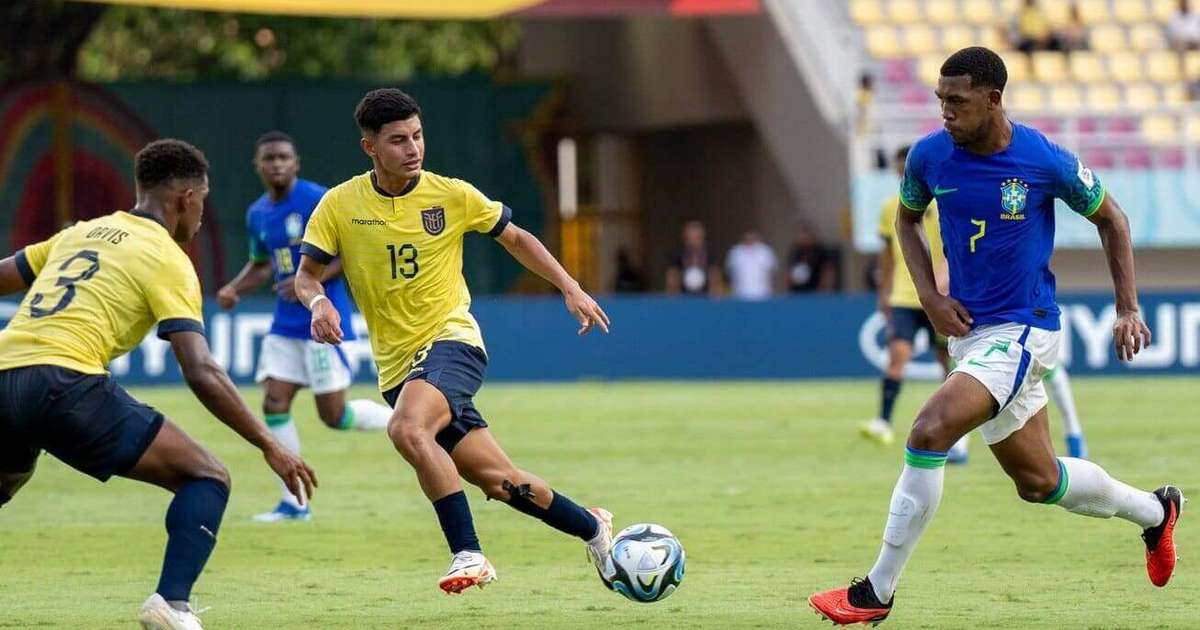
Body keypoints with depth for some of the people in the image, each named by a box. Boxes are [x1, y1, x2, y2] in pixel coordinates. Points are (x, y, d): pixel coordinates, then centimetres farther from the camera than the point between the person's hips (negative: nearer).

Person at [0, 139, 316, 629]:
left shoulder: (80, 233, 24)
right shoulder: (167, 258, 5)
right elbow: (201, 373, -5)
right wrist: (269, 446, -1)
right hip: (64, 382, -7)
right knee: (207, 478, 1)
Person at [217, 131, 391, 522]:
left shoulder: (318, 201, -13)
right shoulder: (257, 214, 9)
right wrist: (234, 289, 5)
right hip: (285, 324, 7)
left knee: (334, 415, -7)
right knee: (274, 405, -4)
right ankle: (294, 503, 3)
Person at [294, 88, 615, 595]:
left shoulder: (452, 195, -3)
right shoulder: (340, 205, -2)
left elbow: (516, 239, 12)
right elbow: (306, 273, 3)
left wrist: (571, 289, 4)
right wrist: (318, 302, -21)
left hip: (452, 342, -3)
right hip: (396, 364, 3)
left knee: (407, 429, -34)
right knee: (499, 481, 2)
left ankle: (468, 554, -28)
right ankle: (592, 528, 27)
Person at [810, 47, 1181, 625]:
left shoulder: (1044, 161, -15)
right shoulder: (929, 155, -4)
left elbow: (1110, 219, 2)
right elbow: (907, 216, 17)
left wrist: (1128, 310, 1)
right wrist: (929, 295, 1)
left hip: (1022, 329, -6)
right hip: (968, 331, 6)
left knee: (929, 432, -25)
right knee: (1038, 481, 16)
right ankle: (1155, 510, 44)